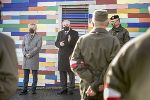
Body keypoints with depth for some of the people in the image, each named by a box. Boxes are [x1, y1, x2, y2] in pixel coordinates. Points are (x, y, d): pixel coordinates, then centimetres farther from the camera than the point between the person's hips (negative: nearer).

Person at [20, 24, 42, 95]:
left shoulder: (38, 37, 4)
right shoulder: (25, 37, 15)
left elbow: (38, 47, -6)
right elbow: (23, 46, 10)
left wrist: (30, 54, -14)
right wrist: (25, 54, -8)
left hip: (34, 58, -3)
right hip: (26, 58, 3)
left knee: (34, 75, 2)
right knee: (26, 74, 2)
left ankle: (34, 89, 8)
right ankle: (25, 90, 4)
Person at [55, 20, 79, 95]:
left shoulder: (74, 33, 2)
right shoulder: (60, 33, 16)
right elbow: (56, 43, 14)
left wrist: (70, 41, -25)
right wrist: (59, 44, -9)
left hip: (71, 56, -4)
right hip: (62, 56, 5)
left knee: (71, 72, -3)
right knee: (62, 72, 7)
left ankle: (71, 89, 3)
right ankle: (64, 88, 15)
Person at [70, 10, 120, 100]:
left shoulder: (82, 40, -2)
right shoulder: (113, 41, -11)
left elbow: (75, 63, -9)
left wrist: (92, 80, -12)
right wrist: (96, 85, -17)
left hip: (87, 88, 2)